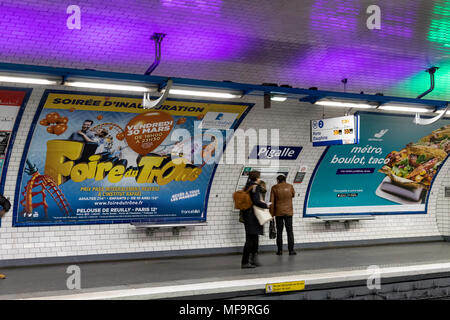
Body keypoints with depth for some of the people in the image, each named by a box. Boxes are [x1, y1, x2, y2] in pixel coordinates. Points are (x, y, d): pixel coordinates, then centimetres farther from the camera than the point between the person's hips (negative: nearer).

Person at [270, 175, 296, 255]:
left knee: (279, 231, 8)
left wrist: (271, 214, 1)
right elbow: (293, 195, 18)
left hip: (278, 213, 0)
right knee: (289, 231, 5)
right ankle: (291, 250, 3)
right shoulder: (290, 186, -1)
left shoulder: (274, 188, -4)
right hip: (288, 212, 0)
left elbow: (272, 202, -4)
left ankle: (280, 250, 10)